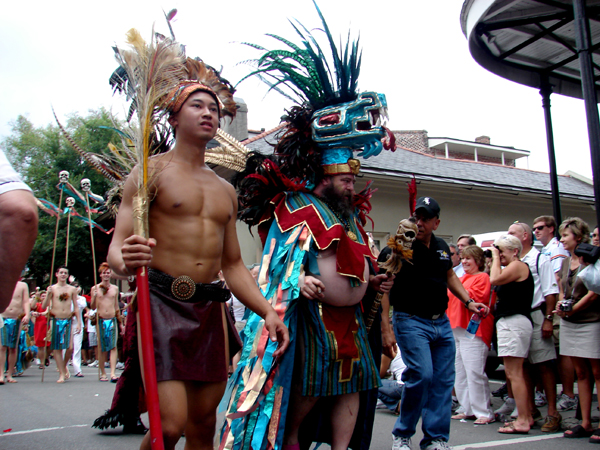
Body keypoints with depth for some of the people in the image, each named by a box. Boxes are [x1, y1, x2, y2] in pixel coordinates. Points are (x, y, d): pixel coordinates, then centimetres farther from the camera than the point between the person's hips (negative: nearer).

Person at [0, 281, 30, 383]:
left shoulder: (22, 285, 9)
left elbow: (26, 302, 5)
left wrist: (27, 315, -9)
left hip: (17, 319, 1)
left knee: (13, 348, 5)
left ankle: (9, 375, 12)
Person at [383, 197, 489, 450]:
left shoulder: (442, 247, 10)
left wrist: (468, 302, 15)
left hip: (442, 322, 7)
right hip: (411, 321, -7)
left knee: (444, 380, 6)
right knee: (421, 375, -17)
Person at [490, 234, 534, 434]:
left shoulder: (518, 265, -8)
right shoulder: (512, 268, 22)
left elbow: (495, 279, -18)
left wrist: (496, 258, -7)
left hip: (514, 321, -11)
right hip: (508, 322, 11)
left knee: (514, 374, -10)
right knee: (515, 373, 12)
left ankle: (522, 421, -8)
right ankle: (526, 416, 17)